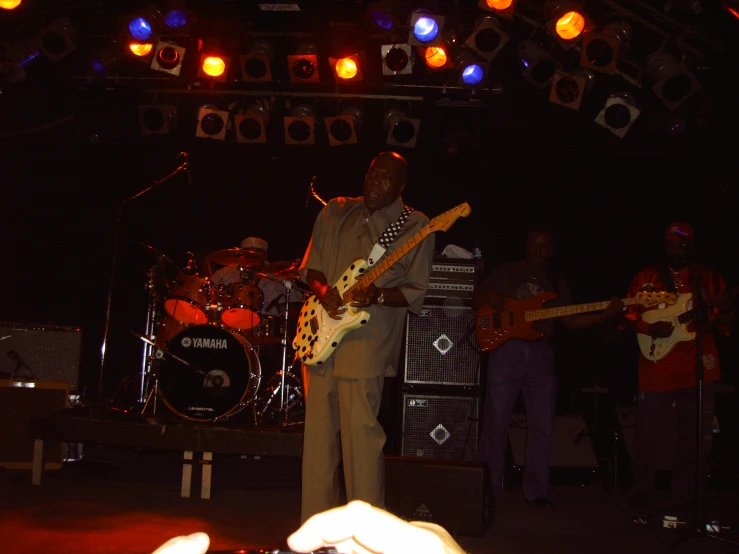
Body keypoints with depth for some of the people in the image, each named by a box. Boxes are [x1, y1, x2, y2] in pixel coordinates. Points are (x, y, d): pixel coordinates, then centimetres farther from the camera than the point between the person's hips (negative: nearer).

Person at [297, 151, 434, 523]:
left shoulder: (414, 227, 1)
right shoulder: (335, 212, 14)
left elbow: (416, 293, -1)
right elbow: (309, 265, 16)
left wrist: (378, 295, -19)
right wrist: (323, 290, -5)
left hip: (366, 342, -5)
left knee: (359, 432, -8)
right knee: (318, 431, 9)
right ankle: (316, 523, 22)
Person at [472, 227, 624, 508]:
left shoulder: (558, 284, 19)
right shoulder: (505, 272, 9)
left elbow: (570, 321, 12)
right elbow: (476, 301, 10)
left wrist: (605, 316, -2)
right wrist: (490, 299, -13)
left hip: (540, 355, 3)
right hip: (506, 350, -3)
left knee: (542, 426, 2)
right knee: (496, 422, -2)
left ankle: (536, 490, 12)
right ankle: (488, 488, 8)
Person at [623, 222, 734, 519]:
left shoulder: (710, 279, 10)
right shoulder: (647, 277, 5)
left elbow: (722, 326, 10)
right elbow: (629, 316, 3)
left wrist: (724, 311, -12)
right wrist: (649, 328, -16)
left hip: (698, 370, 2)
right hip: (656, 370, -2)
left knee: (696, 438, 5)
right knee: (646, 435, 1)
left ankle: (684, 502, 17)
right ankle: (642, 497, 16)